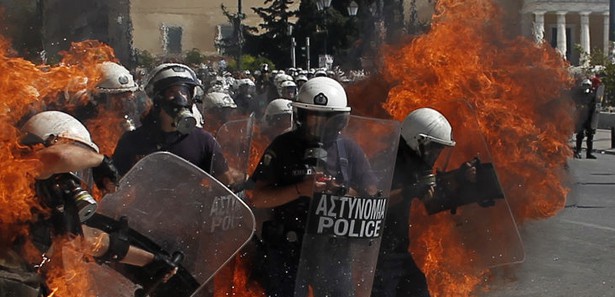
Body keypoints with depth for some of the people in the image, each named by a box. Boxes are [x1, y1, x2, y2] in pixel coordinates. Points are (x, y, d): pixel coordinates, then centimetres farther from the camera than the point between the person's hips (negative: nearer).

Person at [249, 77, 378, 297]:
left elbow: (370, 196, 3)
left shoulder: (349, 150, 4)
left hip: (334, 251, 2)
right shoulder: (282, 147, -3)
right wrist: (300, 190, -21)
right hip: (287, 250, -2)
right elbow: (258, 199, -8)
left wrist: (341, 191, -15)